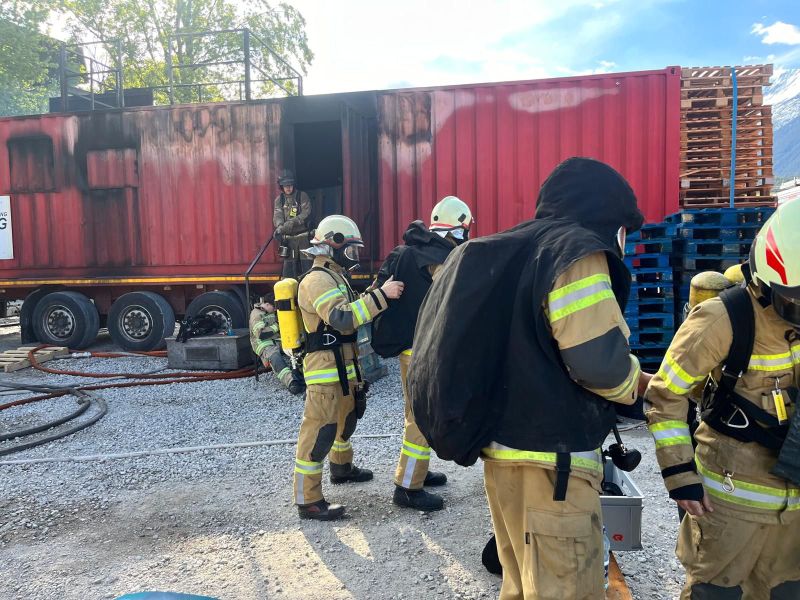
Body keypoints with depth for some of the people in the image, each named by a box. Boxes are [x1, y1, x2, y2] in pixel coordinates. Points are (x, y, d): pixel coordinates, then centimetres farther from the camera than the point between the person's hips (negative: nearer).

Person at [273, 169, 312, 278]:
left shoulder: (302, 196, -3)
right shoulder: (279, 199, 7)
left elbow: (305, 214, -15)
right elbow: (277, 216, -8)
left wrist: (289, 224, -27)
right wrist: (280, 226, -31)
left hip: (303, 237, -3)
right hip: (288, 238, 3)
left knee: (306, 265, -3)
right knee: (289, 266, 5)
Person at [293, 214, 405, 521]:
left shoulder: (335, 277, 15)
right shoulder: (317, 281, -19)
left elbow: (351, 313, 23)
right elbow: (343, 319, -32)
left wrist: (376, 294, 11)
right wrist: (380, 295, -32)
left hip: (344, 369, 11)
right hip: (325, 371, -11)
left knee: (346, 420, 27)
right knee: (318, 432, -5)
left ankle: (341, 467, 48)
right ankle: (308, 500, 3)